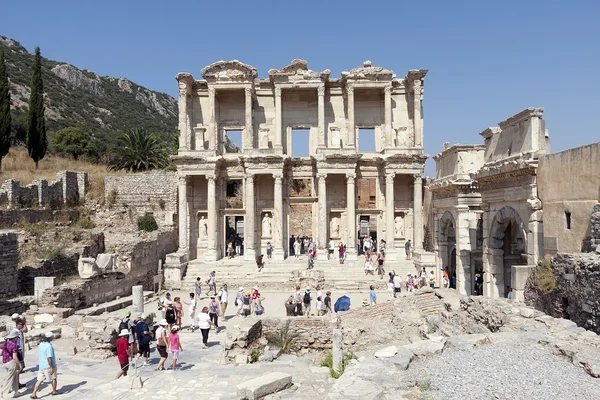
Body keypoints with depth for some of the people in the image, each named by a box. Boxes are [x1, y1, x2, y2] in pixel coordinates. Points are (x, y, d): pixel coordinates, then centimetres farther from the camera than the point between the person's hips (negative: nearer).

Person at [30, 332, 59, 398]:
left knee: (39, 380, 8)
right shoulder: (49, 346, -23)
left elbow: (38, 356, 15)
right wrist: (51, 367, -20)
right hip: (48, 366, -7)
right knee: (54, 378, 13)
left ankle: (33, 394, 0)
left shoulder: (40, 345, 4)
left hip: (41, 366, 7)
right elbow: (49, 358, -25)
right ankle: (54, 391, 27)